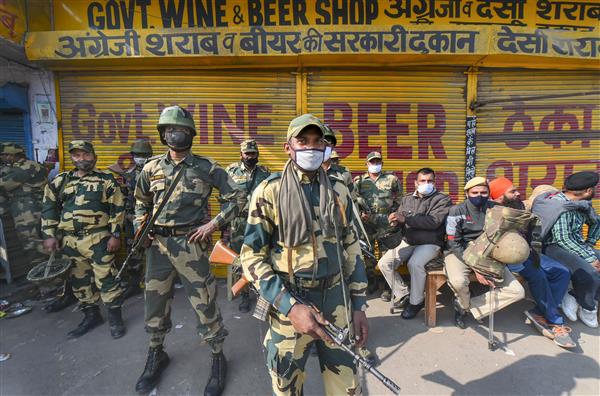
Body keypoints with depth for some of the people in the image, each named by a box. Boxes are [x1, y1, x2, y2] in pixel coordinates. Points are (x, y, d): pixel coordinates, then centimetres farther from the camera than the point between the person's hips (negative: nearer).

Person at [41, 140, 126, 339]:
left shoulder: (106, 180, -1)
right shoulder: (59, 181, 11)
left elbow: (118, 209, -4)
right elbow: (49, 209, 14)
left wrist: (115, 235, -10)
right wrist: (50, 235, 6)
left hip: (98, 239, -5)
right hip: (69, 240, 5)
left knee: (105, 278, -2)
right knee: (79, 280, 14)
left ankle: (115, 318, 11)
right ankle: (91, 315, 29)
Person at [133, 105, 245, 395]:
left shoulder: (206, 167, -6)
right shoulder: (152, 168, 5)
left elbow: (237, 197, -3)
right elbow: (141, 202, 20)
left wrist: (214, 223, -10)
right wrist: (140, 227, 4)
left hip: (191, 244, -4)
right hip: (158, 244, 4)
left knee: (204, 303, 4)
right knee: (154, 301, 16)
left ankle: (218, 359, 24)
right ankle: (156, 354, 41)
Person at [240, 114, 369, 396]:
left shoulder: (339, 191, 4)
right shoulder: (269, 192, -8)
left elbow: (352, 249, 9)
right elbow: (252, 257, -9)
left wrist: (359, 306, 7)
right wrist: (290, 307, -17)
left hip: (337, 303, 3)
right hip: (287, 304, -3)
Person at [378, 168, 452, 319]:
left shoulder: (442, 199, -2)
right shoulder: (407, 199, 13)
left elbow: (434, 221, -18)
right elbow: (398, 220, 4)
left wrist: (406, 219, -23)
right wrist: (395, 219, -22)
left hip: (430, 243, -5)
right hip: (407, 242, 5)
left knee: (415, 263, -32)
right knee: (384, 263, -11)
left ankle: (416, 301, -8)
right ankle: (402, 294, 9)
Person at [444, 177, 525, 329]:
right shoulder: (457, 211, -9)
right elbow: (454, 244, -11)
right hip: (461, 254, -4)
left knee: (517, 292, -10)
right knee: (458, 281, -34)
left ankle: (465, 306, -1)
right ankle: (463, 304, 4)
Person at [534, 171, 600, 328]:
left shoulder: (582, 203, 6)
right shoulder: (559, 205, -20)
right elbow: (563, 239, -25)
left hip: (576, 245, 9)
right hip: (555, 247, -9)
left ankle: (575, 297, -2)